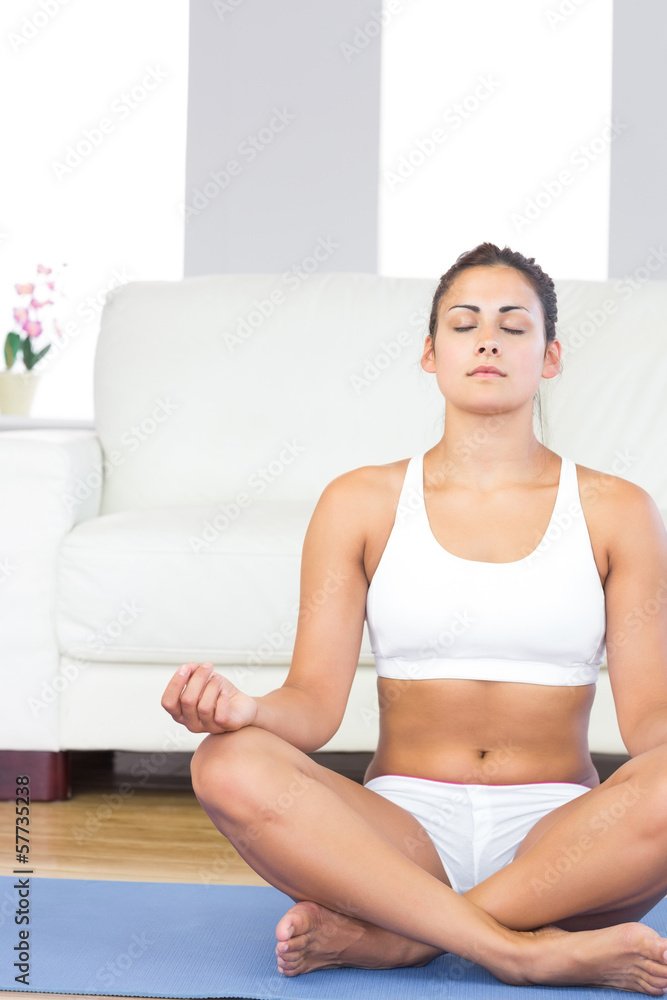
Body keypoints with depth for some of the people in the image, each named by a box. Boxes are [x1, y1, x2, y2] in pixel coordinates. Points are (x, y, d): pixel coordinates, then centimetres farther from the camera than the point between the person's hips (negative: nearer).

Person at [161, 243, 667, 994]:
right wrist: (244, 709, -23)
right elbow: (315, 705, 0)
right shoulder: (361, 502, 7)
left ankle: (381, 936, -25)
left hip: (557, 836, 0)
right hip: (405, 832, 0)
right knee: (231, 768, -29)